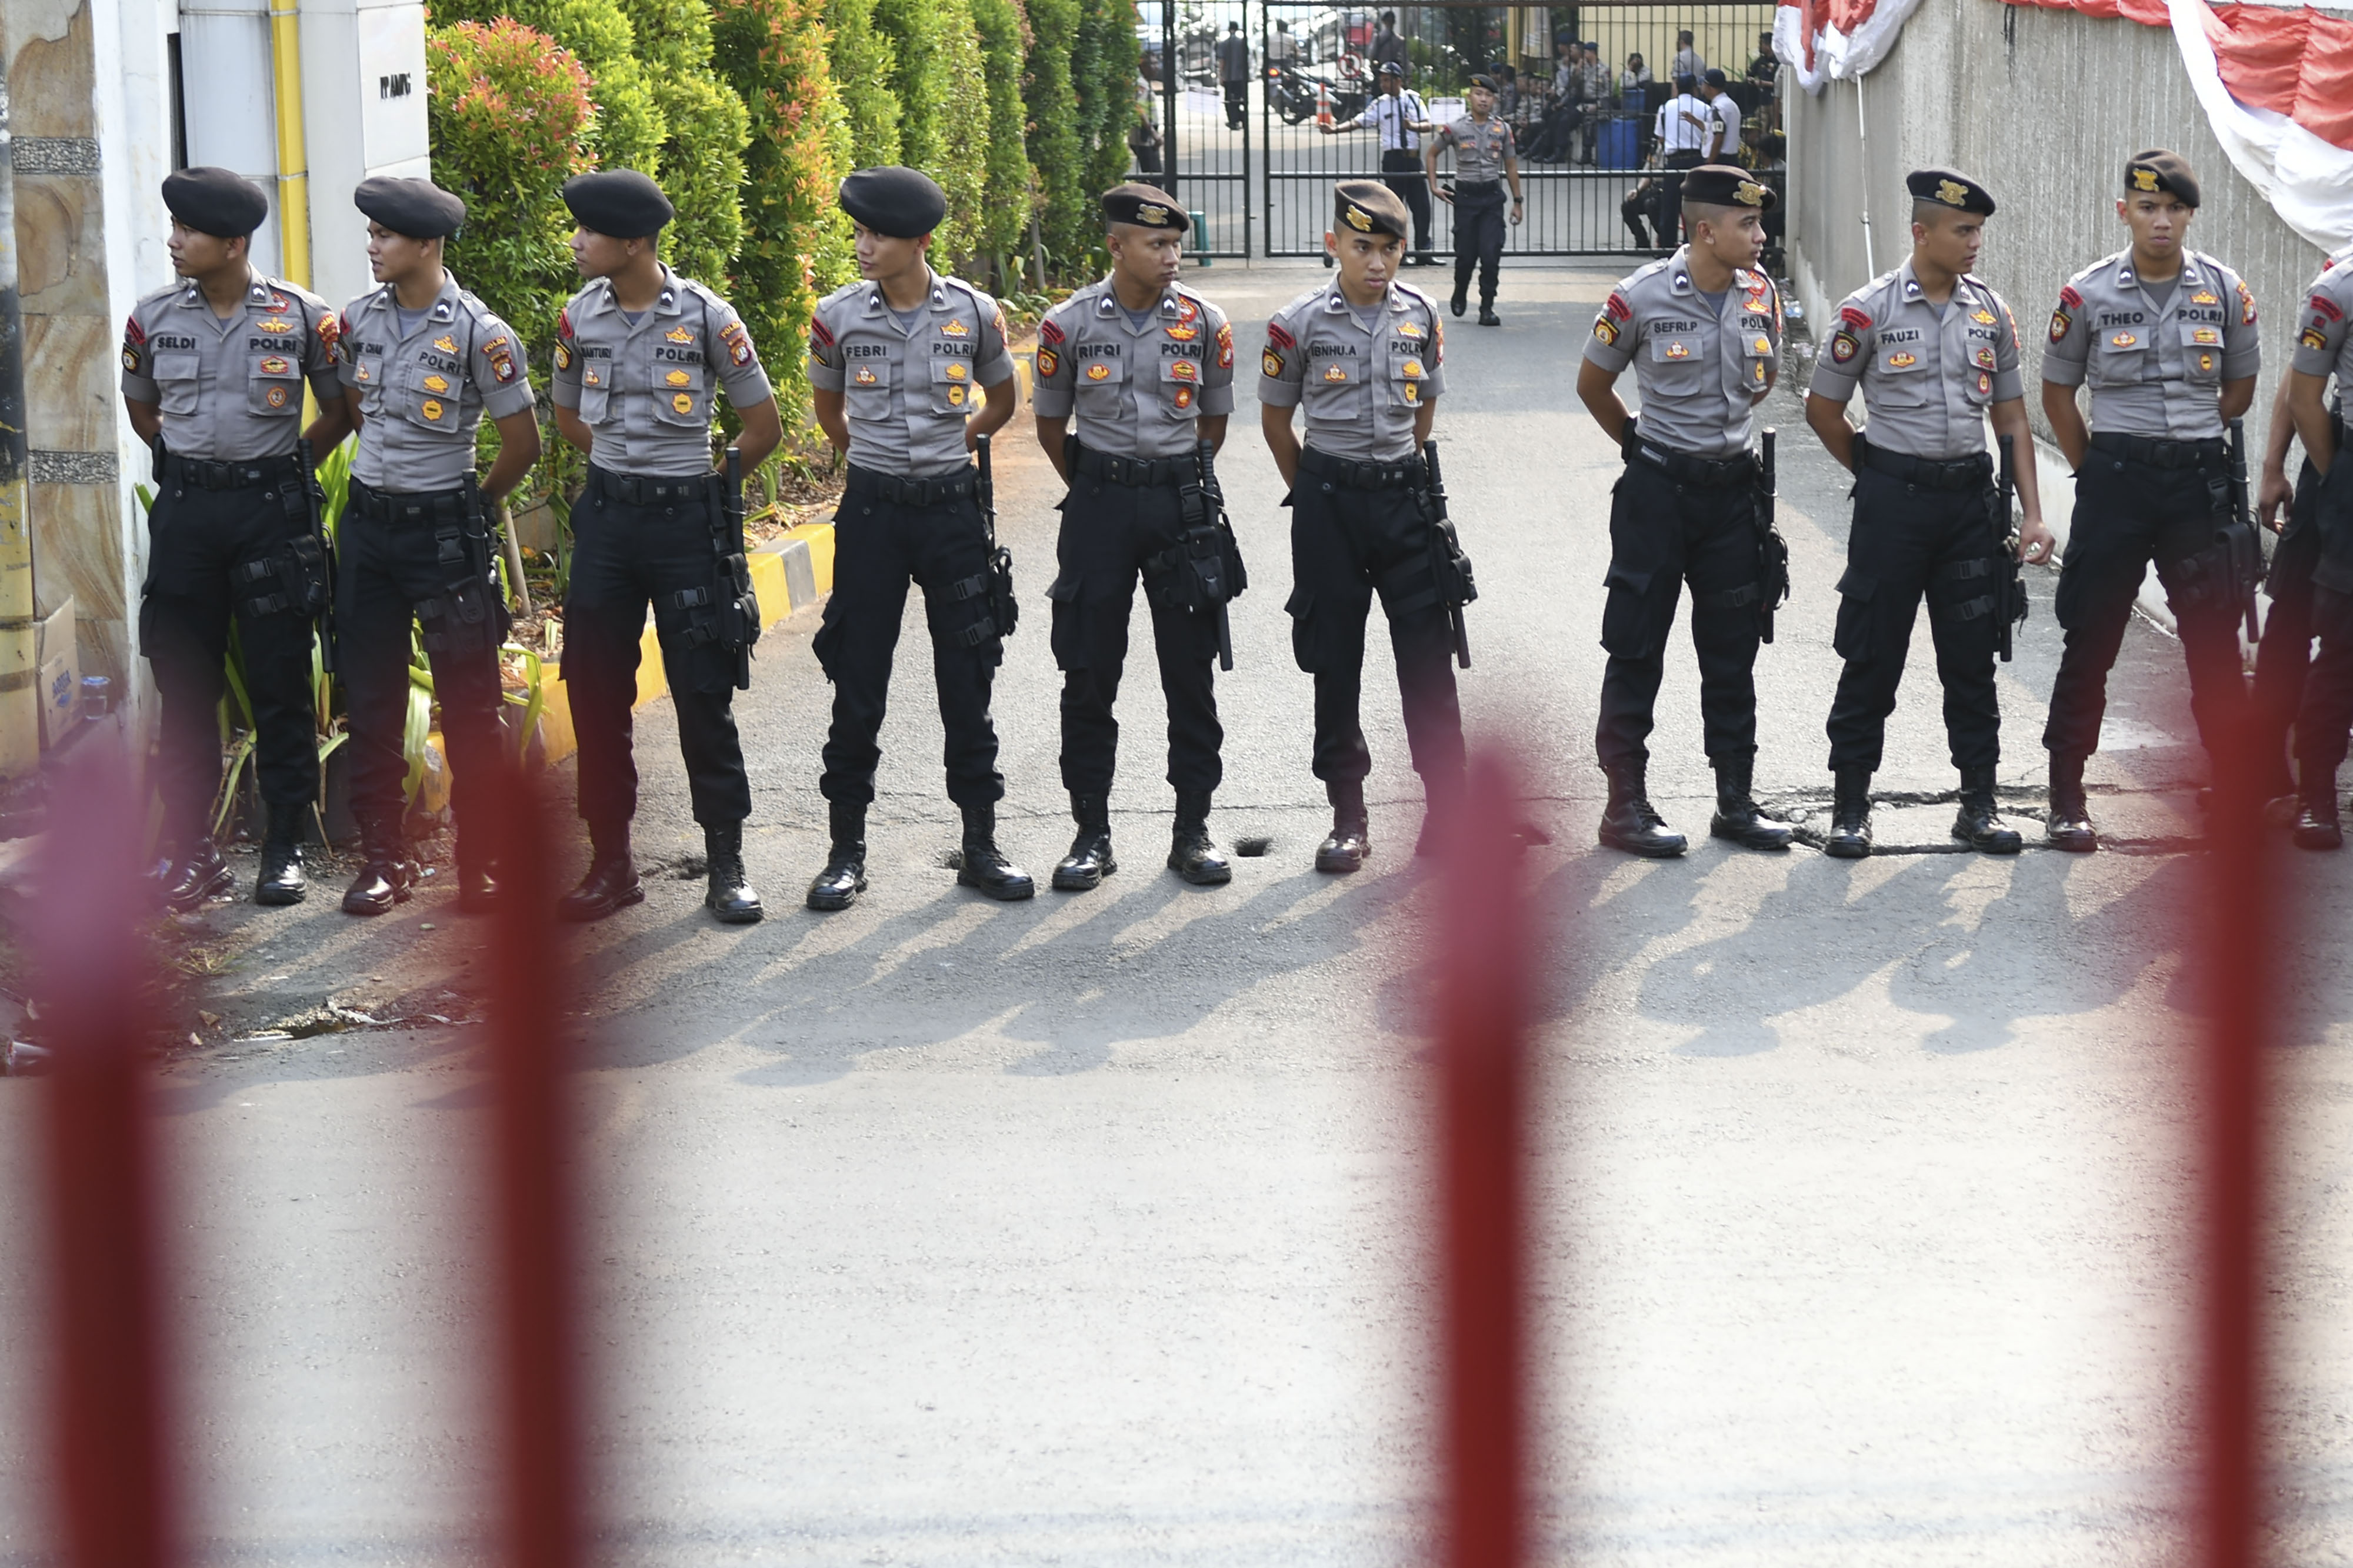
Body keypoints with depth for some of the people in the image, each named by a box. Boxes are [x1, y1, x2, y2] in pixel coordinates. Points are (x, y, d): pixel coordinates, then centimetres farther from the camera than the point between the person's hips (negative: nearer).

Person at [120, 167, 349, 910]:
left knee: (281, 683, 2)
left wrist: (279, 468, 3)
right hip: (185, 511, 2)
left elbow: (339, 413, 6)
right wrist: (186, 465, 10)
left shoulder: (301, 315, -5)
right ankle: (190, 849, 12)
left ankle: (285, 847, 12)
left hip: (270, 508, -2)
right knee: (184, 686, 4)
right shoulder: (153, 317, 2)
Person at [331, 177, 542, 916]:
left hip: (443, 529, -5)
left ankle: (480, 860, 9)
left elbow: (522, 444, -5)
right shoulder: (359, 319, 4)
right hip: (367, 523, 5)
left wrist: (467, 508, 4)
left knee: (468, 702, 0)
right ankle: (383, 856, 15)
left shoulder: (479, 334, -12)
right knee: (370, 697, 7)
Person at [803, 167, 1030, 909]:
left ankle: (981, 846, 13)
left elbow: (1002, 402, 14)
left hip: (952, 507, 0)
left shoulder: (974, 314, -3)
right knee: (857, 681, 1)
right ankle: (847, 850, 11)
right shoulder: (838, 316, -3)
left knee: (967, 680, 4)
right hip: (871, 511, 0)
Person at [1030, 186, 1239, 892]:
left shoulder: (1204, 323, -1)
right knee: (1089, 675, 2)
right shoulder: (1069, 325, -4)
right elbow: (1051, 423, 8)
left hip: (1180, 498, 1)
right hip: (1099, 501, -1)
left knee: (1190, 673, 4)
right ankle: (1092, 833, 12)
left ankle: (1193, 829, 13)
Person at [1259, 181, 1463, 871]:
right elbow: (1276, 423, 4)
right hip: (1329, 499, -2)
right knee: (1334, 661, 4)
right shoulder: (1299, 323, -7)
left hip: (1404, 493, 2)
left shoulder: (1420, 315, 2)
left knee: (1428, 655, 0)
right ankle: (1348, 819, 12)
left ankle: (1447, 808, 6)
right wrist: (1319, 495, 9)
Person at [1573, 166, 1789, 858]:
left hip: (1732, 483, 4)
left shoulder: (1762, 295, 0)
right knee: (1636, 649, 1)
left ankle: (1736, 800, 18)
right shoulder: (1640, 298, -13)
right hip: (1659, 489, -4)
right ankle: (1625, 804, 7)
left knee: (1732, 648, 10)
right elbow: (1593, 385, 2)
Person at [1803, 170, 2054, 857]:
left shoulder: (1991, 311, 7)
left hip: (1970, 497, 4)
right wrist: (1878, 478, 9)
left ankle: (1979, 802, 15)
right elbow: (1823, 409, 3)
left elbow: (2012, 419, 11)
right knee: (1873, 654, 1)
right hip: (1894, 498, -4)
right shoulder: (1869, 311, -6)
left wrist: (2032, 515, 5)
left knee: (1972, 654, 7)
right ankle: (1850, 806, 8)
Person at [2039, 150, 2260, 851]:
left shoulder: (2225, 291, 1)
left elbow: (2240, 388, 14)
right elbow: (2056, 391, 8)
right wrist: (2098, 470, 7)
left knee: (2214, 637, 2)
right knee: (2091, 638, 1)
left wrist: (2188, 444, 11)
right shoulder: (2088, 295, -3)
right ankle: (2066, 798, 9)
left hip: (2200, 480, 1)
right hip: (2114, 478, -1)